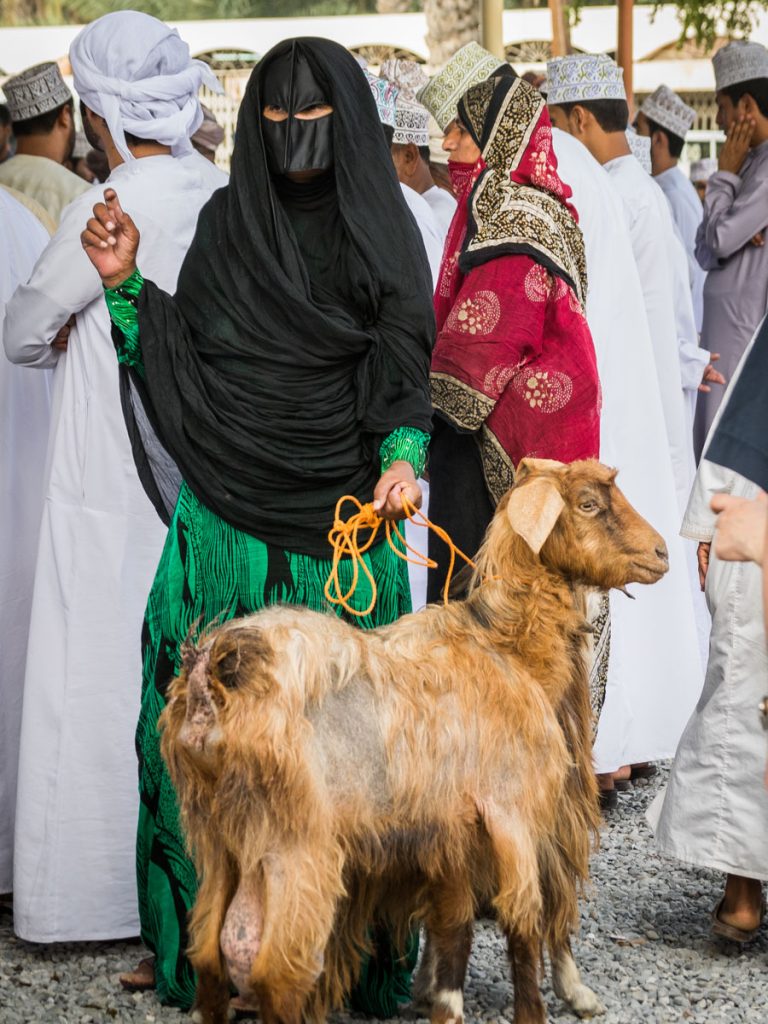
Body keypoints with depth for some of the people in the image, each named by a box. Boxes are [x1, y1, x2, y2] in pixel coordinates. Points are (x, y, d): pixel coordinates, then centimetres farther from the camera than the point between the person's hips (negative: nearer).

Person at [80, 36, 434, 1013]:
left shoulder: (381, 228, 3)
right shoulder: (225, 220, 10)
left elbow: (407, 366, -2)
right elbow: (176, 360, 11)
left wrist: (403, 455, -19)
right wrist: (124, 280, -1)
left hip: (339, 514, -2)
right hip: (225, 512, 2)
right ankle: (199, 932, 11)